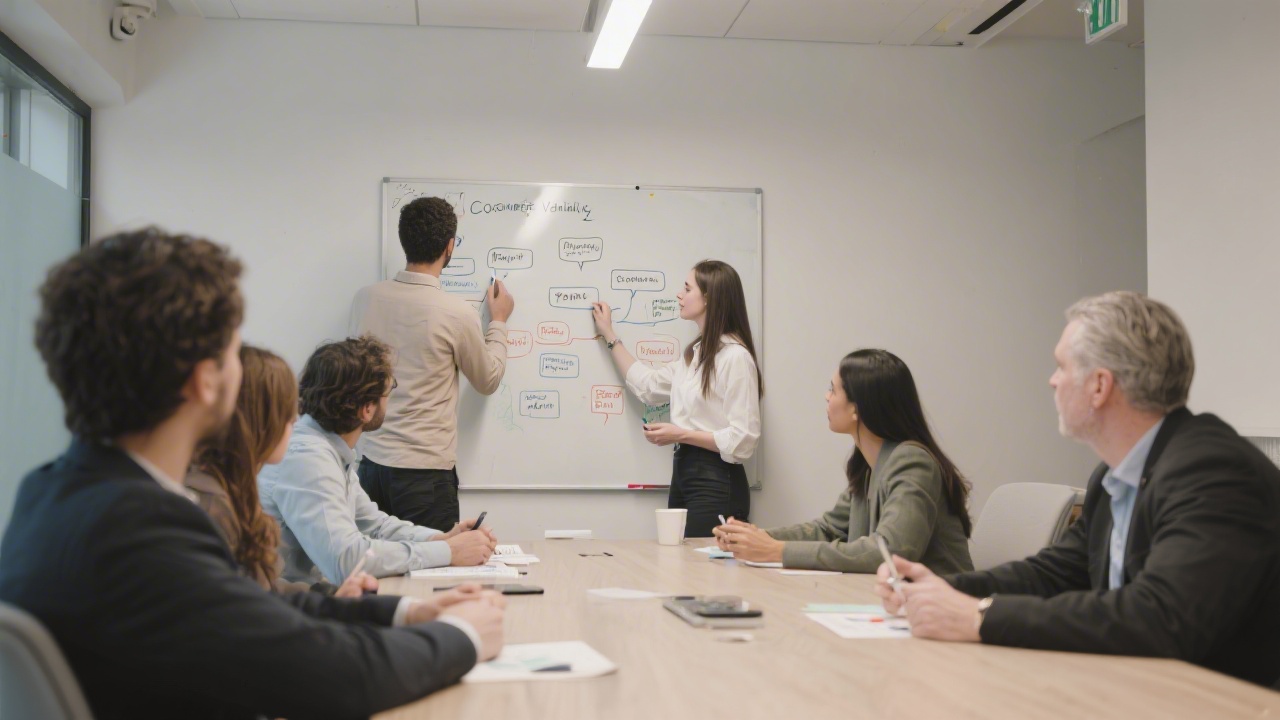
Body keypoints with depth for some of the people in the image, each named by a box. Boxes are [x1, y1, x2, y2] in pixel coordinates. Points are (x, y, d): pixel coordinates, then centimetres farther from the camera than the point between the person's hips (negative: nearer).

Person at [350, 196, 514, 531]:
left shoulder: (365, 299, -1)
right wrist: (498, 323, 19)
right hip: (425, 471, -5)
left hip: (371, 464, 5)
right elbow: (488, 381, 4)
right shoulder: (455, 313, -13)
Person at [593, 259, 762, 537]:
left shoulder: (735, 356, -15)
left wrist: (680, 434, -17)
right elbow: (647, 385, 23)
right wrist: (609, 335, 26)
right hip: (683, 472, 9)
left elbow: (742, 440, -19)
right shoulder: (696, 353, 14)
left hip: (716, 482, -9)